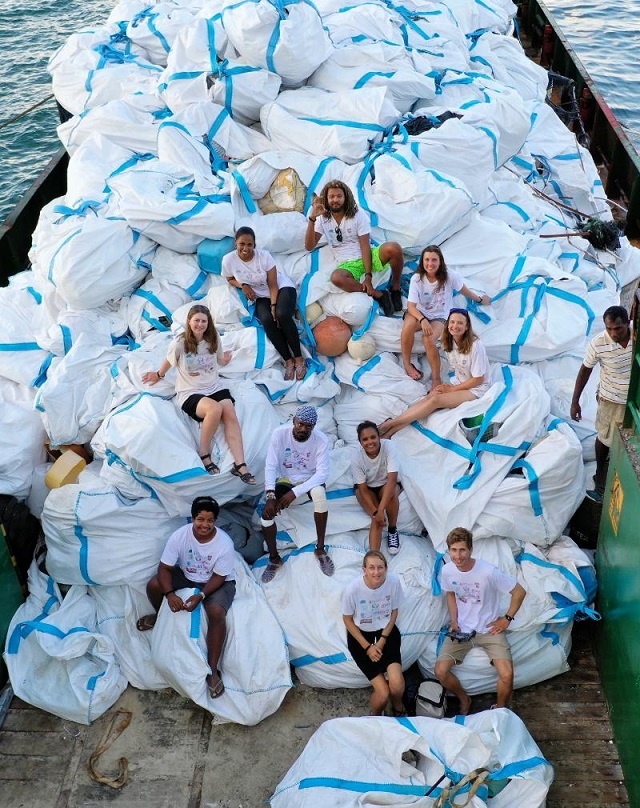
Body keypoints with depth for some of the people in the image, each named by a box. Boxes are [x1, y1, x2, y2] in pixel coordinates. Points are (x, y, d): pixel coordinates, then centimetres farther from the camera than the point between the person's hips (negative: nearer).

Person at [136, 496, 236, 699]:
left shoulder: (225, 544, -29)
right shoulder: (179, 536, -23)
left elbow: (219, 577, -19)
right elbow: (164, 567, -18)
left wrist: (200, 596, -32)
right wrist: (170, 593, -33)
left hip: (218, 582, -4)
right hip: (186, 575, 4)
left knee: (216, 612, -32)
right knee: (153, 585, -17)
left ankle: (212, 670, -19)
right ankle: (160, 615, 20)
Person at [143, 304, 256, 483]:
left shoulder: (214, 340, 3)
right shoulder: (180, 343, -8)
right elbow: (169, 361, 14)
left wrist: (226, 359, 8)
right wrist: (158, 375, 26)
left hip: (215, 387, 4)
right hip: (190, 393, -4)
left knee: (230, 415, -27)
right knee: (215, 409, -36)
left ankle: (240, 465, -33)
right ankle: (204, 454, -17)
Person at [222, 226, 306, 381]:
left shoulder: (264, 256, -19)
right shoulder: (228, 260, -14)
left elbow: (273, 285, -15)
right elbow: (230, 279, 7)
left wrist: (274, 306, -26)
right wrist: (243, 285, -14)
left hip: (282, 287, -2)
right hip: (261, 297, 2)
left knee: (282, 315, -33)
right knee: (267, 320, -30)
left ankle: (299, 358, -22)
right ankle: (288, 361, -22)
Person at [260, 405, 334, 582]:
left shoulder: (321, 440, -23)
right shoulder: (279, 434, -20)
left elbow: (322, 473, -24)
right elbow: (270, 466, -18)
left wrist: (295, 492, -31)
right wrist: (270, 496, -29)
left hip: (310, 480, -1)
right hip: (286, 480, 1)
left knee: (319, 493, -37)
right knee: (266, 515, -20)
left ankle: (320, 549, -20)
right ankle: (274, 558, 7)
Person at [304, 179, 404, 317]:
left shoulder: (358, 215, -5)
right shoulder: (323, 219, 1)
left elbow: (365, 246, -12)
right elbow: (309, 246, -9)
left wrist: (368, 275, -22)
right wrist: (312, 218, -21)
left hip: (368, 257, 0)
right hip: (347, 265, 1)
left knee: (394, 248, -32)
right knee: (336, 277, -39)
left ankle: (396, 289, -8)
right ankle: (378, 295, -25)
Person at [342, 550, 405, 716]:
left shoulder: (394, 581, -19)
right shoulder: (353, 588, -25)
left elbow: (394, 612, -1)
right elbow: (347, 619, -7)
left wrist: (383, 640, -9)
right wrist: (367, 647, -10)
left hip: (386, 631, 2)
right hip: (360, 635, -2)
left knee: (397, 684, -21)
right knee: (383, 693, -15)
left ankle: (398, 709, 13)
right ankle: (375, 715, 20)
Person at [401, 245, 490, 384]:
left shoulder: (449, 276, -14)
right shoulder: (416, 278, -14)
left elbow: (463, 289, 7)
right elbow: (411, 306, -18)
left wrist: (479, 299, 23)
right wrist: (422, 320, -36)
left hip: (439, 317, -1)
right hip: (420, 313, 1)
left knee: (428, 339, -33)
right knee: (408, 325, -36)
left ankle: (436, 379, -19)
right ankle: (407, 364, -14)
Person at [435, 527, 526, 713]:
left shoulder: (488, 572, -23)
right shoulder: (447, 570, -9)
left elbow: (520, 591, -12)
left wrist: (507, 619, -8)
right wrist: (453, 621, -1)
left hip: (489, 629, -3)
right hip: (461, 629, 4)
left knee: (506, 675, -22)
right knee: (440, 671, -12)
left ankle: (500, 709, 10)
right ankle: (464, 700, 19)